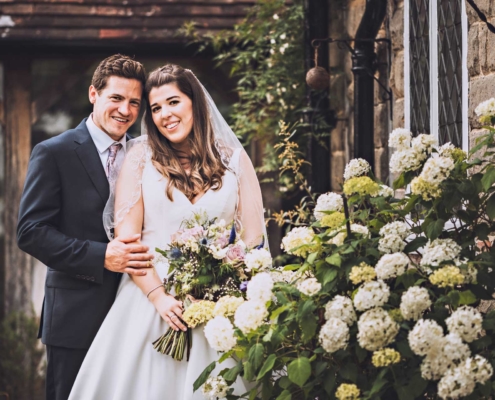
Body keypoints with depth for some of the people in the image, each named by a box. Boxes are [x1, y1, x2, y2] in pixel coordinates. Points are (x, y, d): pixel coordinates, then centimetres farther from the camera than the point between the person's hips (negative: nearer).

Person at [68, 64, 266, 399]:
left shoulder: (234, 158, 8)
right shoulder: (142, 156, 6)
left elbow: (253, 239, 4)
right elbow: (126, 236, -1)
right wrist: (158, 296, -12)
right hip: (149, 297, 0)